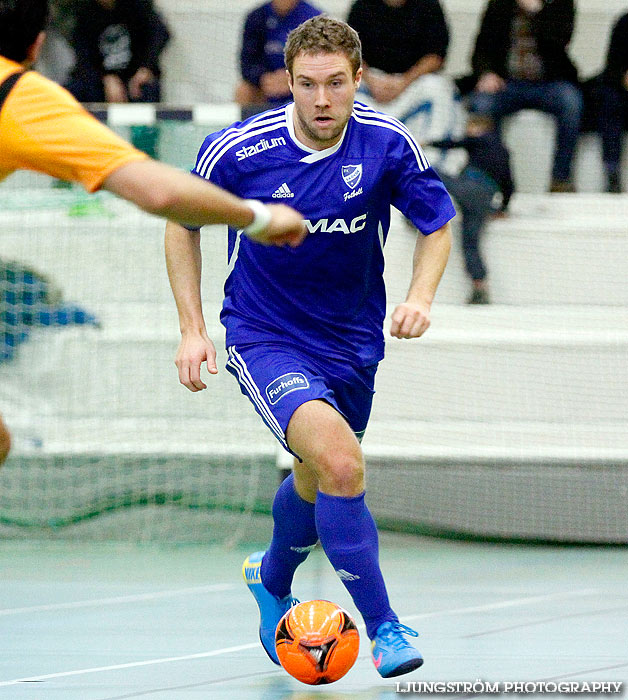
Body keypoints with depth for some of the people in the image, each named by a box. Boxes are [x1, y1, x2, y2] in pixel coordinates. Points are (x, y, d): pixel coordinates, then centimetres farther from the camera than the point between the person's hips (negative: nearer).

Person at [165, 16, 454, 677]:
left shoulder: (389, 145, -13)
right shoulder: (236, 150, -18)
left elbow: (437, 224, 3)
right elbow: (182, 220, 0)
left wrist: (420, 295, -16)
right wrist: (191, 330, -5)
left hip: (353, 342, 4)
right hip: (265, 341, -4)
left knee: (316, 481, 22)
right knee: (339, 462, -27)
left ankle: (271, 579, 54)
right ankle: (383, 627, -18)